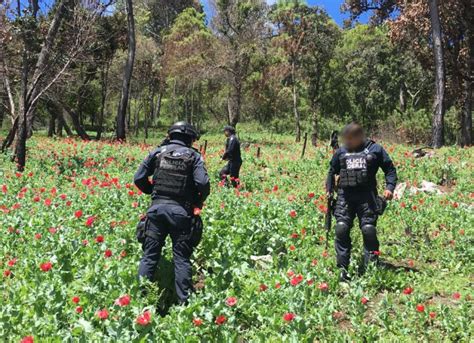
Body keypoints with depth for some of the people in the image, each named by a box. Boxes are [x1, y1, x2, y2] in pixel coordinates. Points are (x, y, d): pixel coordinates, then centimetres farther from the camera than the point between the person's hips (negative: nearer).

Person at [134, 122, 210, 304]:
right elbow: (203, 183, -12)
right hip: (181, 210, -2)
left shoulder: (158, 152, 8)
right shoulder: (193, 156, 1)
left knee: (150, 255, 9)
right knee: (182, 258, 5)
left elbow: (139, 178, 5)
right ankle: (185, 302, 8)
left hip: (157, 207, 2)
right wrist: (199, 201, 7)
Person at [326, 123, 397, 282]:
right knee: (341, 229, -7)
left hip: (367, 196, -2)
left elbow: (390, 169, 11)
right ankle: (342, 269, 2)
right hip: (345, 196, 3)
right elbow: (332, 171, 26)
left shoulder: (375, 149, 6)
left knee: (369, 230, -8)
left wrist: (390, 187, -3)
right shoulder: (341, 152, 14)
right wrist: (329, 189, 16)